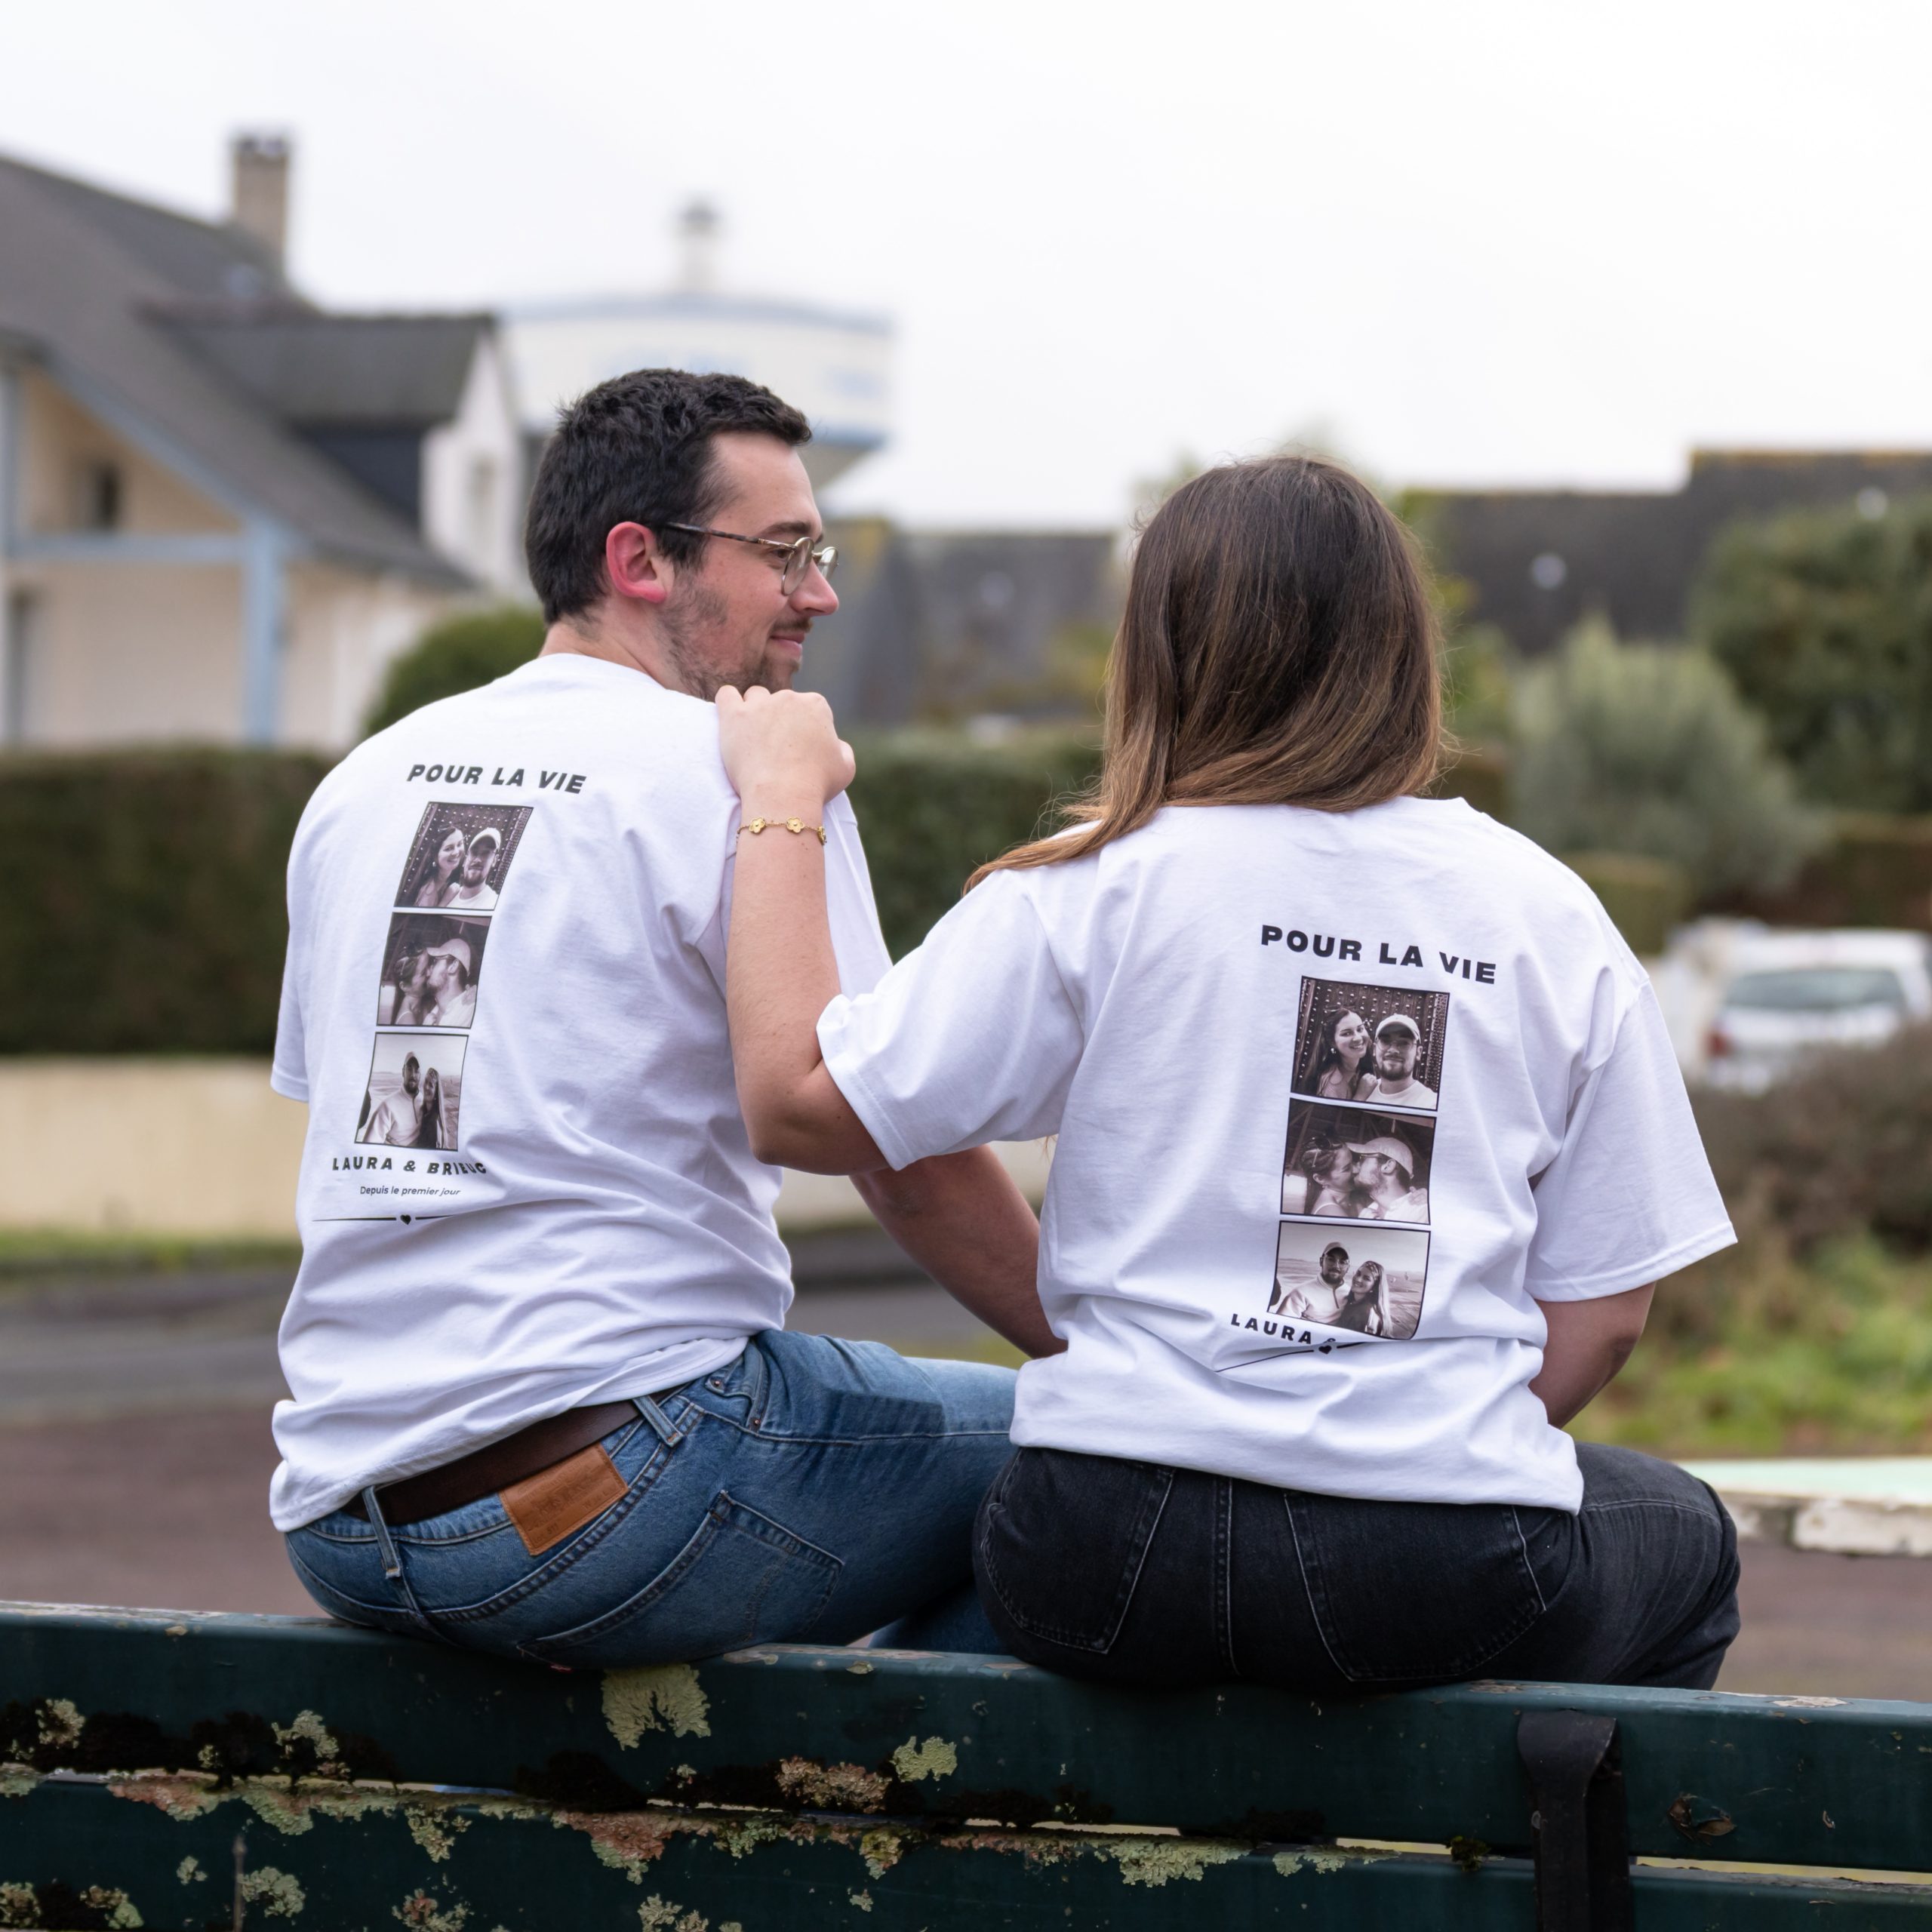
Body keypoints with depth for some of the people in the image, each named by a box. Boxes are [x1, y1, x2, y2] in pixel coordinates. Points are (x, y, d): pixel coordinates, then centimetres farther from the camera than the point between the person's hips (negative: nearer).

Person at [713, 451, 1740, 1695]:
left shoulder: (1091, 892, -4)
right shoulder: (1549, 915, 3)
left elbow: (800, 1102, -4)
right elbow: (1603, 1312, 3)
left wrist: (780, 801, 7)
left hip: (1114, 1556, 0)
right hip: (1446, 1575, 0)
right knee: (1680, 1537, 33)